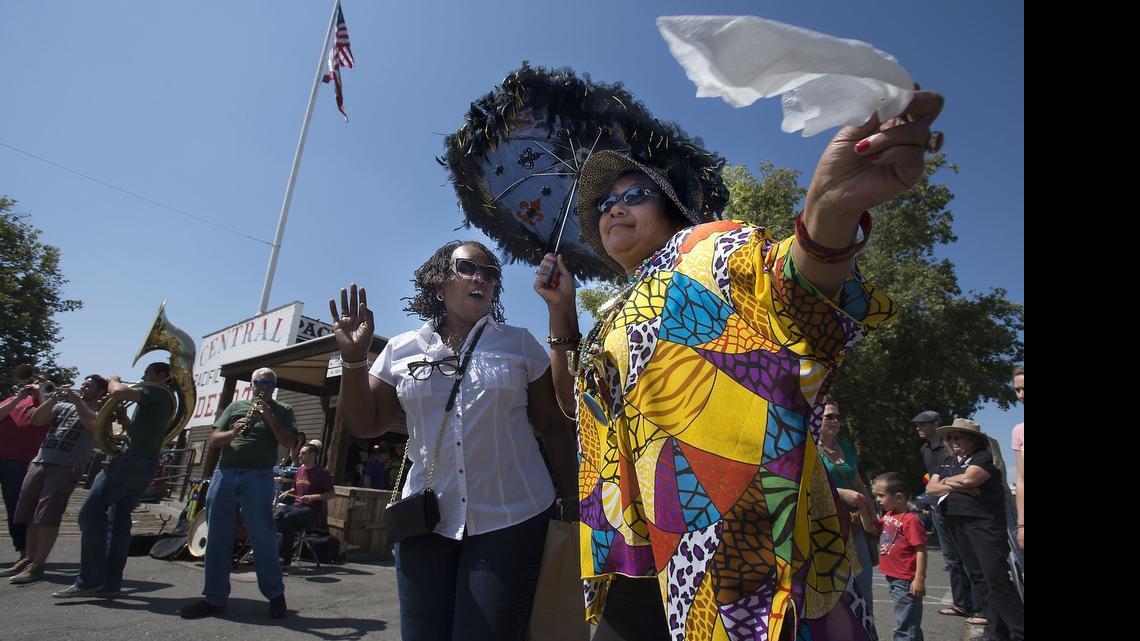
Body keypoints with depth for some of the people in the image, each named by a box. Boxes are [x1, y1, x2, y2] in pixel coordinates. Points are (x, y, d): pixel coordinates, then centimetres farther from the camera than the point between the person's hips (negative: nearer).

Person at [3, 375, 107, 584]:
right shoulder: (63, 405, 21)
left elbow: (93, 424, -17)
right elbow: (36, 420, 9)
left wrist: (78, 401, -13)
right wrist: (53, 398, -2)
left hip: (66, 467, -6)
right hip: (39, 462, 6)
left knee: (47, 517, -11)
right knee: (31, 514, 9)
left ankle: (37, 566, -8)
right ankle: (29, 559, 22)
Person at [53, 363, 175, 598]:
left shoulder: (156, 392, -4)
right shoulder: (167, 400, 23)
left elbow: (118, 393, -21)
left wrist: (113, 380, -1)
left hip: (132, 460, -9)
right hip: (147, 465, 9)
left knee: (91, 513, -7)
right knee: (119, 519, 9)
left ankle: (90, 580, -7)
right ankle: (111, 583, 8)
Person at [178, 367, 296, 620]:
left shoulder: (283, 410, 11)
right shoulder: (236, 406, 18)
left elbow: (289, 441, -2)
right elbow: (213, 440, 11)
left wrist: (269, 417, -10)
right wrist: (232, 432, -10)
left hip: (258, 476, -4)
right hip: (224, 474, 4)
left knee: (262, 536, -4)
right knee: (217, 537, 6)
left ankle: (275, 594, 6)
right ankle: (214, 598, 16)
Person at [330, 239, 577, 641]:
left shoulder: (521, 344, 0)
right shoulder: (401, 350, 5)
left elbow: (554, 426, 3)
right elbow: (364, 425, 5)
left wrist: (571, 503, 2)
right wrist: (353, 358, -8)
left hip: (512, 519, -1)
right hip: (425, 520, 2)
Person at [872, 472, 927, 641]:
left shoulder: (911, 520, -19)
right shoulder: (888, 516, 7)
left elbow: (921, 551, -20)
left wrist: (919, 579, -22)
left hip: (906, 582, -9)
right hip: (893, 578, 9)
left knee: (905, 627, 2)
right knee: (906, 623, 23)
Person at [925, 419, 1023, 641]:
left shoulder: (984, 457, -4)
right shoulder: (948, 464, 18)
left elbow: (967, 478, -21)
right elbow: (930, 488, 7)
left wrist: (946, 481, -2)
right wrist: (958, 486, -9)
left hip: (984, 523, -7)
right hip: (958, 524, 7)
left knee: (996, 578, -11)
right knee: (977, 576, 9)